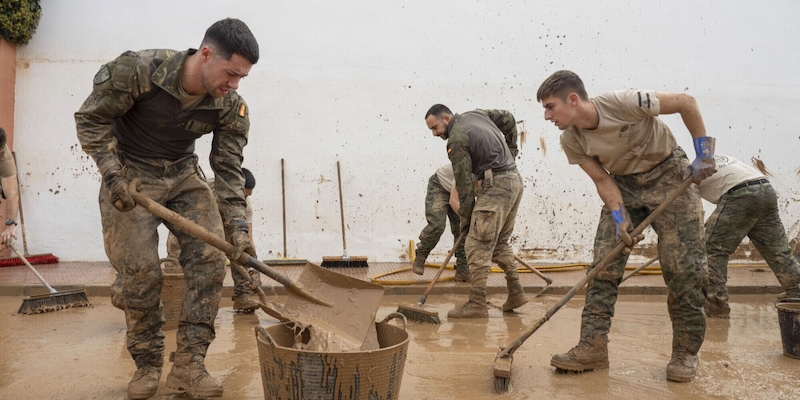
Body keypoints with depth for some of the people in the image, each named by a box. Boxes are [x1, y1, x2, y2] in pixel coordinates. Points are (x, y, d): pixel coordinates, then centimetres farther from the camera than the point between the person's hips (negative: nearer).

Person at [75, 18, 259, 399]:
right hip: (129, 177, -3)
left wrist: (237, 227, -19)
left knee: (210, 258, -11)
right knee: (140, 270, -8)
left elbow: (228, 169, -9)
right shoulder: (137, 69, -24)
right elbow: (91, 118, -12)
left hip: (183, 175, 3)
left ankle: (188, 364, -1)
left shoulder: (231, 106, -14)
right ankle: (147, 365, 13)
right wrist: (112, 173, -21)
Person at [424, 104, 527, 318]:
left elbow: (464, 182, -12)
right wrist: (511, 148, 28)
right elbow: (508, 119, 25)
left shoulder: (456, 140, -12)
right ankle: (516, 292, 19)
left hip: (496, 186, -10)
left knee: (477, 245, -9)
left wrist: (465, 217, -4)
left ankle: (477, 304, -9)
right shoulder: (475, 114, 14)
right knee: (500, 242, 18)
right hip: (514, 181, 10)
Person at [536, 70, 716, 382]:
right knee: (602, 266, -6)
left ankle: (686, 352, 8)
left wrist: (704, 154, -16)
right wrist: (619, 218, -20)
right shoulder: (571, 142, -12)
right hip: (624, 185, 4)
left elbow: (686, 102, -18)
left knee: (684, 269, -6)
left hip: (669, 176, -4)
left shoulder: (624, 103, -28)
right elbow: (603, 180, -6)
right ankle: (592, 347, -1)